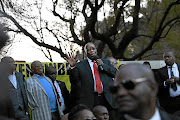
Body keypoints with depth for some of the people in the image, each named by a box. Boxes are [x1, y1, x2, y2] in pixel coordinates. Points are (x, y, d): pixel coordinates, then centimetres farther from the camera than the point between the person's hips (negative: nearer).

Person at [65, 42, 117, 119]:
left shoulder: (105, 62, 17)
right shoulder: (80, 65, 7)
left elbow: (115, 73, 6)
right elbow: (74, 81, 1)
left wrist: (103, 65, -6)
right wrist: (73, 67, -13)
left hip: (107, 98, 2)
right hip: (90, 100, -2)